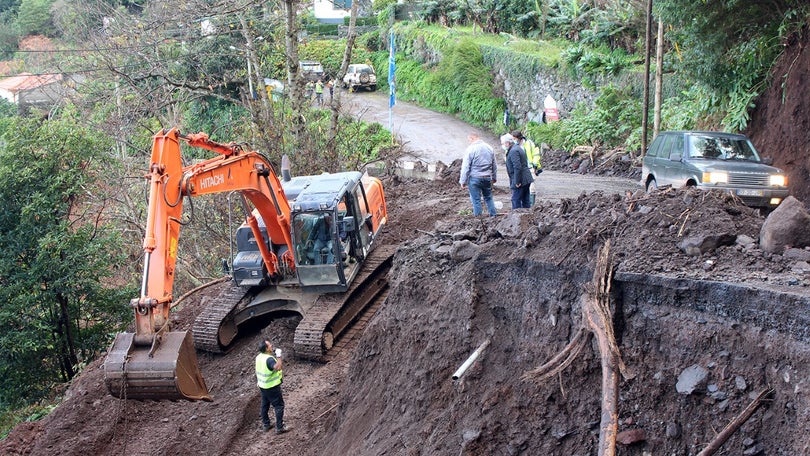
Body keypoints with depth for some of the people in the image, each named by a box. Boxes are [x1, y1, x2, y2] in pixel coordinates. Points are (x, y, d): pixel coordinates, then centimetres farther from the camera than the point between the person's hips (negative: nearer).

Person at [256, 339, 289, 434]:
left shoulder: (259, 357, -2)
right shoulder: (269, 359, -29)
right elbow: (277, 367, -46)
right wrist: (279, 356, -36)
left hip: (262, 385, 8)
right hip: (272, 387, -8)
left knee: (265, 405, 20)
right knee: (279, 406, 3)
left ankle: (265, 425, 31)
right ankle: (279, 427, 6)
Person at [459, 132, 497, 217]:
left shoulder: (470, 149, -10)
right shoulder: (489, 148, 9)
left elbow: (465, 167, -11)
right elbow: (494, 166, 18)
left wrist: (463, 181, -6)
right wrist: (494, 178, 27)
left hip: (474, 178, -5)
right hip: (487, 178, 6)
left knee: (476, 199, 1)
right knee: (488, 198, 16)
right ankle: (493, 215, 18)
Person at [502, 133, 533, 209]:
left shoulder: (513, 151, -18)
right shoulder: (517, 148, 17)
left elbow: (517, 167, -25)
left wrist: (517, 182, -23)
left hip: (520, 181, -10)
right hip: (526, 179, 10)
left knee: (516, 200, -6)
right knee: (525, 200, 14)